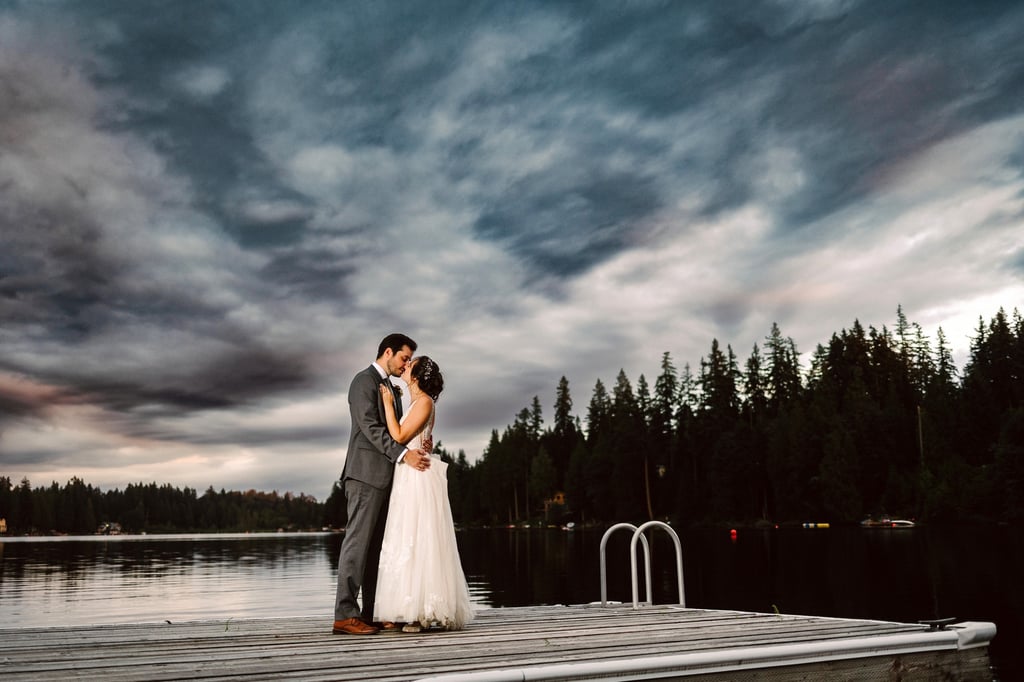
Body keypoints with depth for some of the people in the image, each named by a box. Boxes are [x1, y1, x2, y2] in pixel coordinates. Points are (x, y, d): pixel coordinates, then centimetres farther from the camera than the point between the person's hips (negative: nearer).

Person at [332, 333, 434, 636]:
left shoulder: (389, 387, 23)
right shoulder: (364, 381, -6)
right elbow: (370, 427, -17)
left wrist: (417, 442, 3)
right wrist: (404, 454, -24)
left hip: (384, 476, 9)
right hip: (367, 474, -9)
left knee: (377, 546, 6)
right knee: (358, 542, -10)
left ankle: (372, 613, 8)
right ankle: (345, 614, -9)